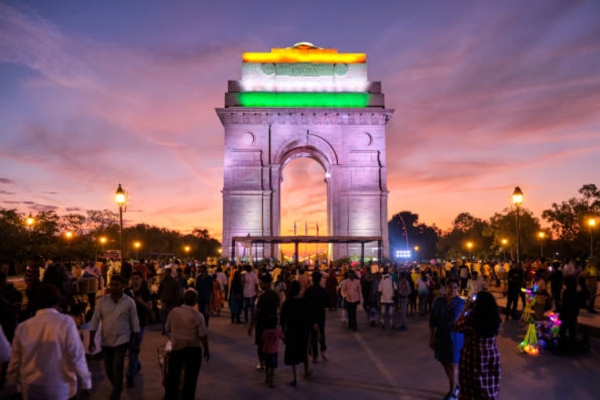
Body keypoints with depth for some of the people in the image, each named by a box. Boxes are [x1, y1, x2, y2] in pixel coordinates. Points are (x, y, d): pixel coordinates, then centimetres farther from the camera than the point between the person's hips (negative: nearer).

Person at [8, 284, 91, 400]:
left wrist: (20, 384, 20)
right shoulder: (66, 322, -15)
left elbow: (15, 362, 3)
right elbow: (77, 357, -15)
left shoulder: (23, 327, -5)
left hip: (31, 391, 3)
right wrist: (85, 383, -3)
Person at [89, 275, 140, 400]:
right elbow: (94, 321, -2)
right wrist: (92, 340, -8)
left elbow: (134, 323, -2)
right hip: (106, 341, 3)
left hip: (122, 340, -3)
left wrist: (137, 343, 0)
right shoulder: (102, 301, -4)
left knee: (117, 370, -10)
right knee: (109, 370, 15)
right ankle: (118, 389, 43)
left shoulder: (129, 302, -8)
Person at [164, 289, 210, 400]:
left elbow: (167, 329, 7)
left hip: (176, 348, 2)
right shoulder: (198, 316, -14)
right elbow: (203, 336, -13)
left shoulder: (174, 311, -6)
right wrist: (206, 350, 1)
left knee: (172, 377, 17)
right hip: (194, 350, -2)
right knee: (190, 378, 10)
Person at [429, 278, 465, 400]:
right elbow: (432, 321, 2)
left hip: (455, 337, -3)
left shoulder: (462, 303, -9)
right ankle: (456, 386, 34)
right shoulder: (438, 301, -4)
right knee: (445, 363, 12)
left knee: (453, 365, 4)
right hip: (441, 336, 3)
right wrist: (431, 338, 2)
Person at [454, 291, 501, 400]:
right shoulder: (496, 320, -10)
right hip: (492, 356, 4)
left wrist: (465, 310, 0)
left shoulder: (470, 319, -23)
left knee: (472, 389, 12)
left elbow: (456, 327, -4)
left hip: (473, 357, -4)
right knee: (489, 387, 18)